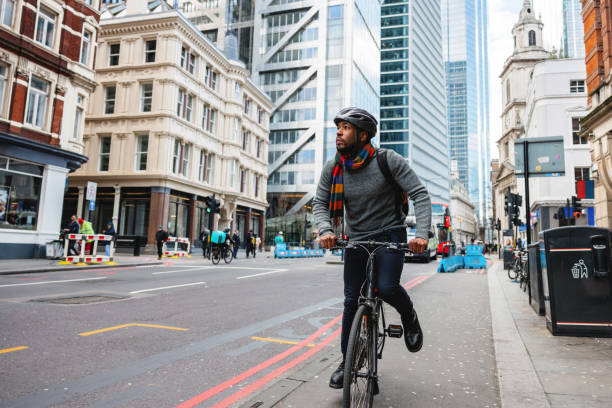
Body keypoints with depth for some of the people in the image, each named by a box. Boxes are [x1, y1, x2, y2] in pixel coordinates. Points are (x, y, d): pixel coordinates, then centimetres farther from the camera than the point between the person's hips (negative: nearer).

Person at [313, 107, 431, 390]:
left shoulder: (388, 160, -15)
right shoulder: (332, 168, -6)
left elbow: (420, 194, -16)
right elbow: (320, 204, -4)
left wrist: (421, 233, -28)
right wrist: (325, 230, -25)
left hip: (389, 234, -3)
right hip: (355, 239, 3)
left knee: (386, 288, -24)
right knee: (352, 300, 4)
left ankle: (409, 317, 12)